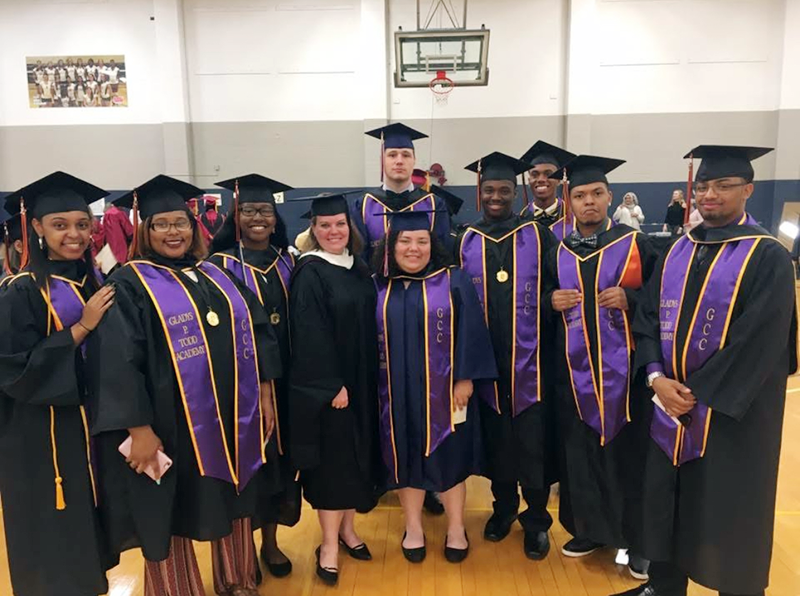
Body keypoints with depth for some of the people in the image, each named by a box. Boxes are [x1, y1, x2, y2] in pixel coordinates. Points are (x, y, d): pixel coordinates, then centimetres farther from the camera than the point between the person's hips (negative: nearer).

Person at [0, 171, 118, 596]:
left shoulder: (93, 285, 5)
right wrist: (81, 327, -22)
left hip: (91, 423, 6)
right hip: (43, 435, -6)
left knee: (89, 526, 18)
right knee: (55, 538, 7)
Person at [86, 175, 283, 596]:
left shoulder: (217, 277, 10)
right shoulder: (129, 284, -7)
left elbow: (255, 336, 11)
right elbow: (118, 364, -14)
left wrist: (265, 395, 5)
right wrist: (139, 429, -19)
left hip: (233, 419, 5)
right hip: (171, 424, -5)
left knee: (235, 502, 17)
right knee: (173, 513, 9)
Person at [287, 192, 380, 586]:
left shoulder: (359, 269, 8)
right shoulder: (309, 273, -12)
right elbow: (309, 337, -18)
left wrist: (370, 379, 10)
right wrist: (331, 385, -21)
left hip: (362, 383, 7)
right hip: (326, 385, -7)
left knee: (358, 455, 14)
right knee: (332, 459, 1)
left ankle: (347, 529, 30)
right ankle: (329, 545, 15)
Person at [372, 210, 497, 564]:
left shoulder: (453, 281, -3)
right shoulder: (378, 287, 3)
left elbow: (470, 333, -5)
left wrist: (465, 378, -11)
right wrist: (373, 386, 2)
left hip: (443, 390, -2)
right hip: (398, 393, 2)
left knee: (447, 456, 9)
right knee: (406, 456, 11)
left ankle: (456, 528, 27)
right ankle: (413, 527, 29)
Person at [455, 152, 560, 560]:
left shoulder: (538, 236, 0)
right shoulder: (465, 242, 6)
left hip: (528, 359, -2)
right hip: (484, 360, 2)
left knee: (532, 443, 2)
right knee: (495, 439, 12)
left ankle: (536, 520, 21)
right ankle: (503, 507, 32)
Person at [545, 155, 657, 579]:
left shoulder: (635, 243, 0)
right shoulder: (557, 253, 9)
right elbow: (543, 303, 16)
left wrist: (630, 299, -16)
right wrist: (553, 302, -5)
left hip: (624, 367, -3)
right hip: (576, 369, 3)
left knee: (628, 450, 4)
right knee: (580, 451, 9)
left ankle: (637, 539, 21)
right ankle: (589, 529, 27)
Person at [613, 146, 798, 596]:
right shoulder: (676, 253, 8)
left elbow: (759, 343, -17)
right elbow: (648, 317, 5)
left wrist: (697, 393, -16)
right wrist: (657, 377, -10)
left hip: (733, 413, -5)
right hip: (670, 405, 5)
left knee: (729, 514, 9)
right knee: (667, 503, 14)